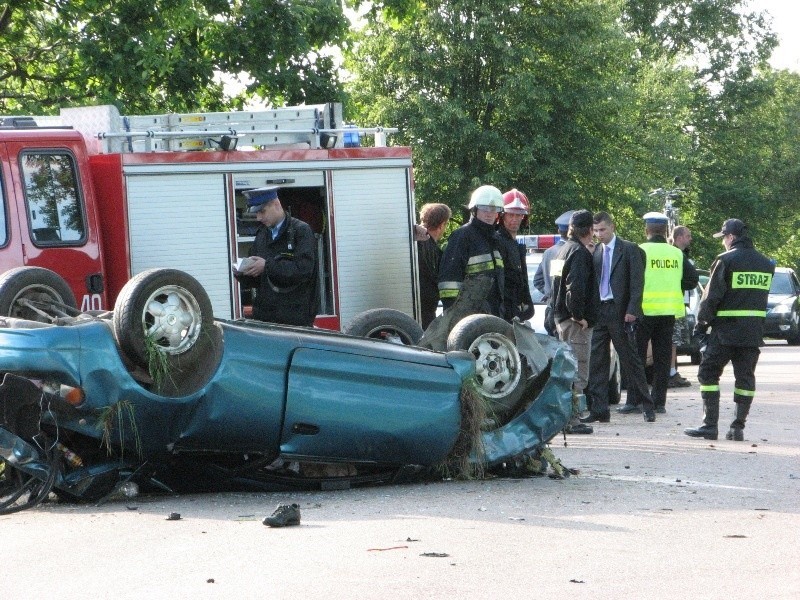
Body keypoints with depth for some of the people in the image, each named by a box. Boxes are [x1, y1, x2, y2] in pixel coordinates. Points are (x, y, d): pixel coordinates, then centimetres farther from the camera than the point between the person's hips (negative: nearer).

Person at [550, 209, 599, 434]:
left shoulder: (565, 249, 16)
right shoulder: (579, 252, -15)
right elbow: (575, 287, -25)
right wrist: (578, 315, -19)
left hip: (562, 318, 10)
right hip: (576, 322, -10)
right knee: (577, 372, -7)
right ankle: (571, 419, -8)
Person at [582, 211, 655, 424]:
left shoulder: (629, 249, -2)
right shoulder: (595, 253, 12)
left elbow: (637, 282, -7)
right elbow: (591, 282, 13)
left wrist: (632, 310, -15)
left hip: (620, 312, -5)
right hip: (598, 311, 5)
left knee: (631, 360, 0)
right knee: (597, 362, 2)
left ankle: (647, 406, 9)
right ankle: (598, 410, 4)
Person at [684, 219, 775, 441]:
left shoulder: (726, 260, -10)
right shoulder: (766, 264, 10)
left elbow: (711, 296, -10)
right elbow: (763, 295, 14)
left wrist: (701, 323, -1)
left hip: (726, 330, -5)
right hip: (754, 331, 6)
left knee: (708, 373, 3)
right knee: (745, 377, 9)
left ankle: (710, 425, -3)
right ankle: (738, 427, 6)